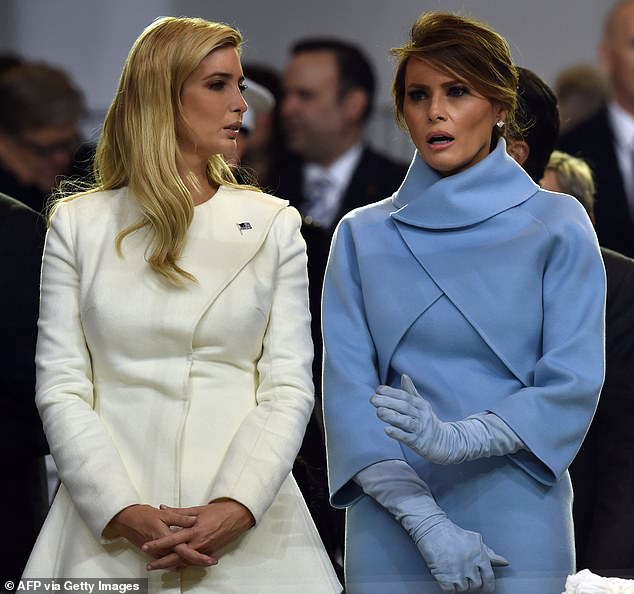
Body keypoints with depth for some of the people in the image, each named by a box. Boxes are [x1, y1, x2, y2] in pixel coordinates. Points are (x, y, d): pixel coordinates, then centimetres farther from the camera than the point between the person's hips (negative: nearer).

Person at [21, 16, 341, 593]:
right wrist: (127, 513, -15)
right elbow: (60, 388, -1)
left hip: (246, 526, 1)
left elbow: (289, 387, 0)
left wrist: (237, 509, -15)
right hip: (111, 529, -1)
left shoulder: (274, 224, 7)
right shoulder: (78, 225, 5)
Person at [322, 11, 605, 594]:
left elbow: (572, 385, -6)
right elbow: (347, 391, -3)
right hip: (392, 529, 1)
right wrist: (427, 523, -15)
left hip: (518, 526, -1)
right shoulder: (362, 236, 5)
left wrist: (455, 438, -21)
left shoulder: (556, 224, 1)